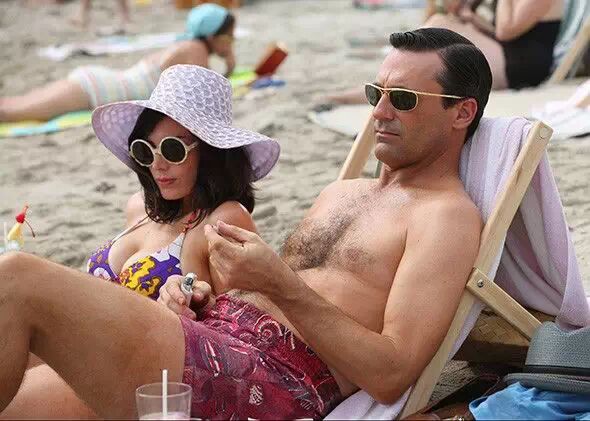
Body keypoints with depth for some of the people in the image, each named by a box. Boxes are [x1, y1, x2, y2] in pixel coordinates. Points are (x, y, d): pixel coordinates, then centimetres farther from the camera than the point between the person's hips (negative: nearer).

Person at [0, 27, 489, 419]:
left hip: (278, 377, -9)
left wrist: (280, 286, -18)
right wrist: (201, 295, 5)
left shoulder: (449, 215, 0)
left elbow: (391, 375, -12)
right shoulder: (340, 193, 27)